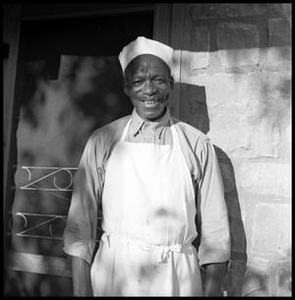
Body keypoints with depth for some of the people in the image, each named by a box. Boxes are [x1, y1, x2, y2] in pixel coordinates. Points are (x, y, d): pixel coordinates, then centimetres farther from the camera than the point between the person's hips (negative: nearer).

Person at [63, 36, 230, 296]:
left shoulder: (197, 144, -1)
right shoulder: (102, 141, 0)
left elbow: (214, 230, 0)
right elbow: (80, 222, -1)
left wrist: (211, 290, -5)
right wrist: (81, 291, -6)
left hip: (177, 279, 0)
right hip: (112, 275, 0)